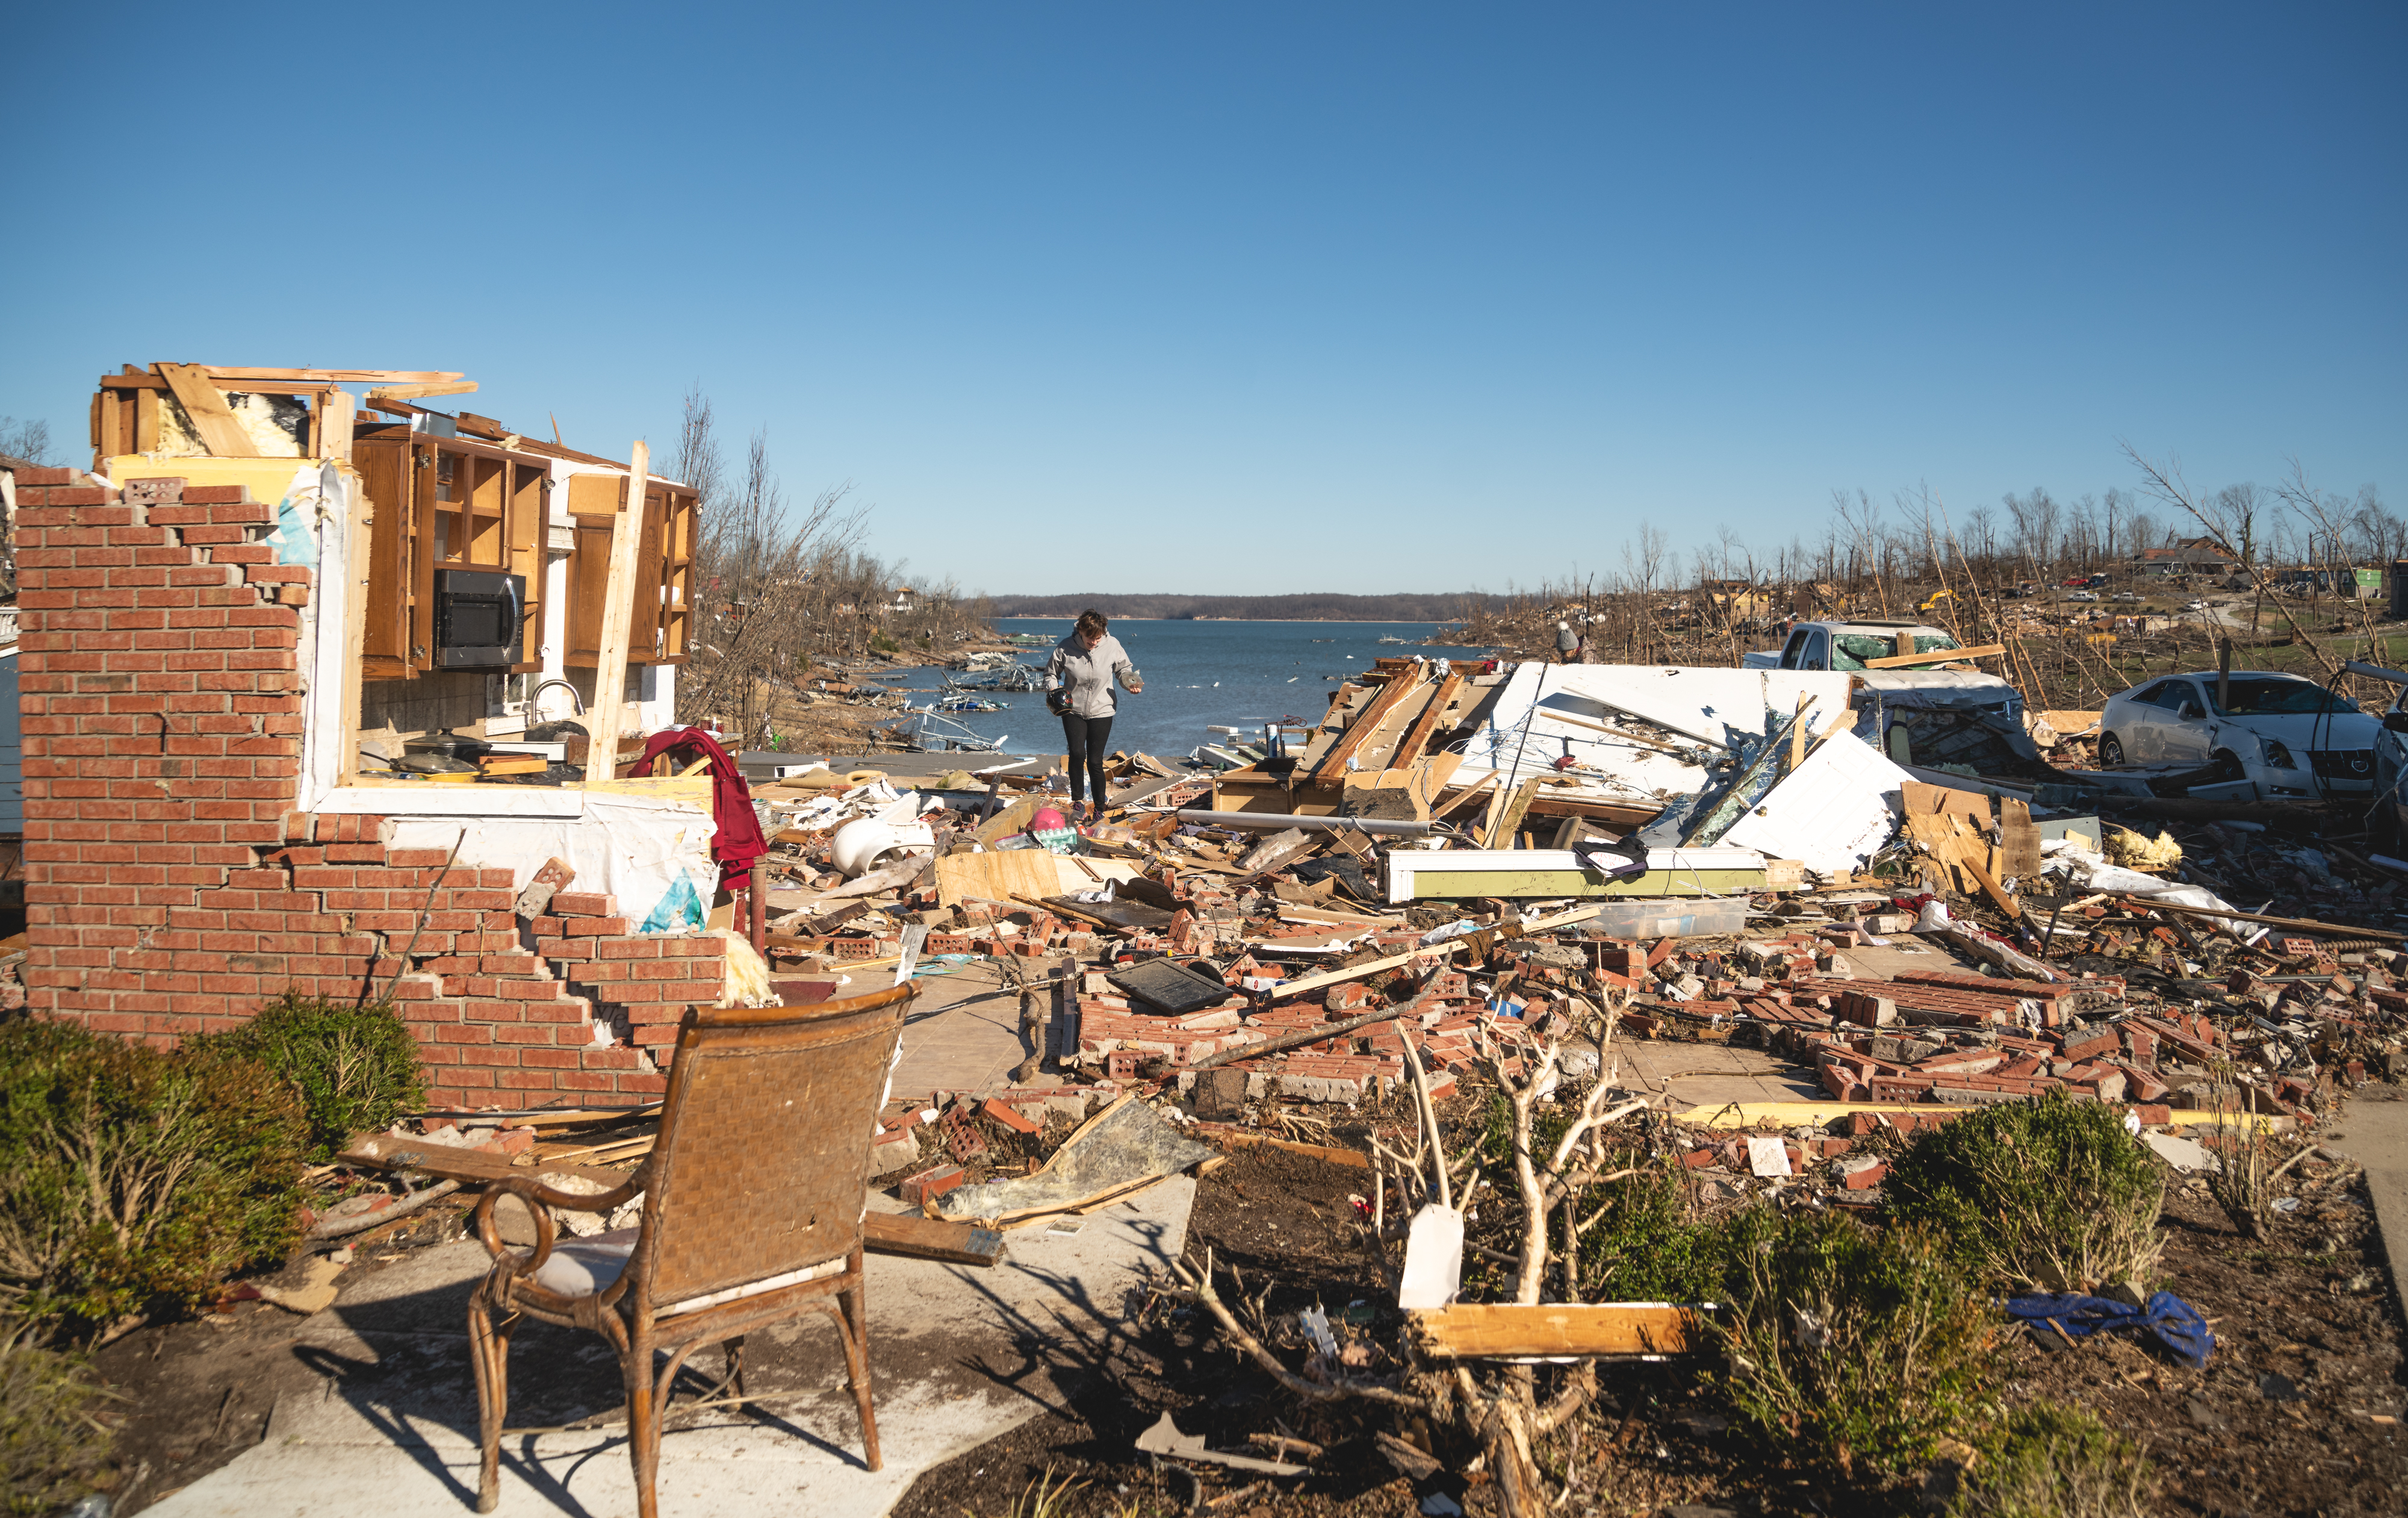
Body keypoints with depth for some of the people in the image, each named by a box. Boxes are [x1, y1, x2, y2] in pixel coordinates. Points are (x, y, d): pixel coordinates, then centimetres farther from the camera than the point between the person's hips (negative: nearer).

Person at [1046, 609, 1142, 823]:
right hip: (1073, 710, 0)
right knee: (1077, 753, -18)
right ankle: (1077, 801, -2)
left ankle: (1099, 808, 17)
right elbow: (1051, 673, 4)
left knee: (1095, 761, 2)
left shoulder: (1112, 645, -9)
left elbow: (1123, 670, 8)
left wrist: (1131, 682, -12)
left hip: (1101, 711, 0)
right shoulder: (1065, 648, -11)